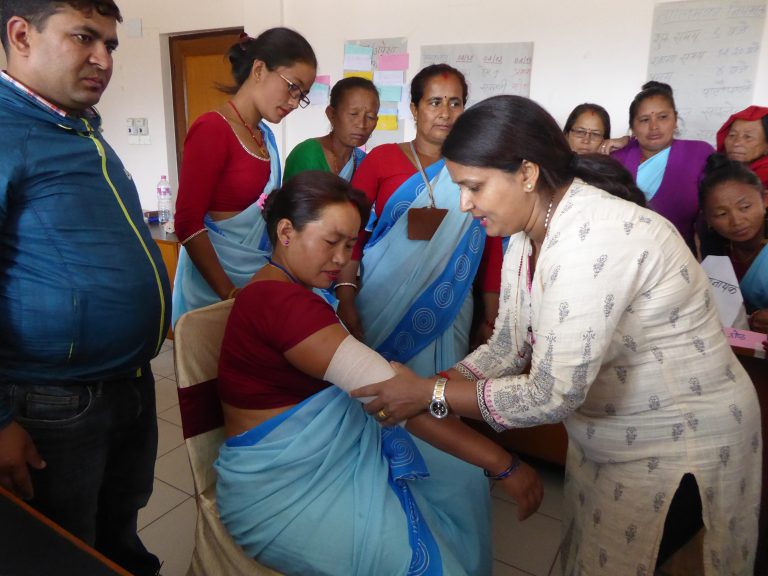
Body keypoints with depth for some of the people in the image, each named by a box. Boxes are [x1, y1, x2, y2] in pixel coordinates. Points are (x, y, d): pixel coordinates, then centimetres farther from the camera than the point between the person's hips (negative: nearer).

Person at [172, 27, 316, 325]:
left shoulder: (265, 135, 9)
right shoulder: (212, 129, -13)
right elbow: (188, 223, -16)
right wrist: (229, 293, -18)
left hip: (260, 277, 7)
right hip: (215, 285, -7)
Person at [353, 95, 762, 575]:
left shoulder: (596, 237, -31)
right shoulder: (530, 232, -3)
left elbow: (553, 395, -31)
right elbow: (509, 346, 1)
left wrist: (430, 395, -24)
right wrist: (432, 384, -11)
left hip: (681, 449, -7)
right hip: (605, 443, 8)